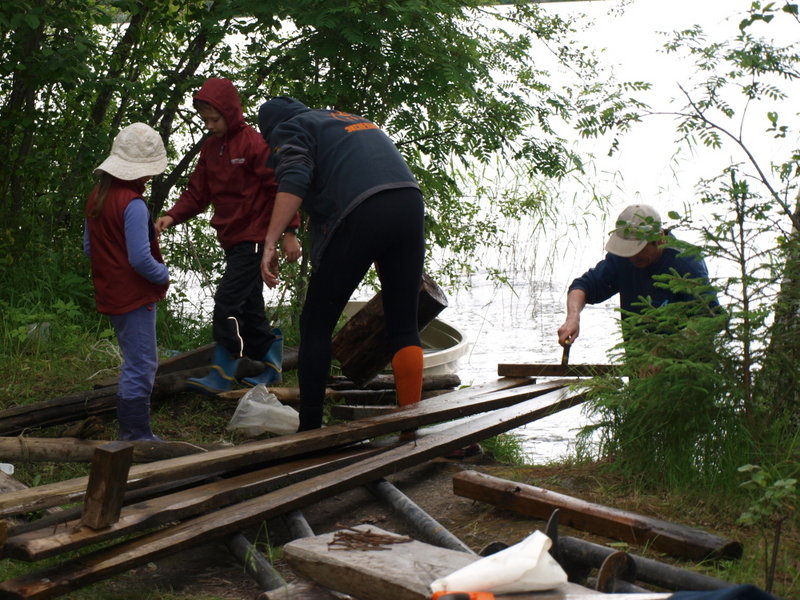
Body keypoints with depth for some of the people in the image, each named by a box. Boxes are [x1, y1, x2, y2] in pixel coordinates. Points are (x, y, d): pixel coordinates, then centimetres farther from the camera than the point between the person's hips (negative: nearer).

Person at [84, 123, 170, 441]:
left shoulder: (96, 196, 7)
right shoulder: (133, 205, -21)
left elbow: (88, 246, 15)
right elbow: (140, 258, -24)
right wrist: (164, 274, -8)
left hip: (110, 293, 9)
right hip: (134, 296, -9)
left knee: (135, 362, 20)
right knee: (141, 366, -1)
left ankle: (129, 431, 28)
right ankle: (137, 435, 6)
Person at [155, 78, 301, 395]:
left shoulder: (254, 143, -13)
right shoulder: (210, 148, 11)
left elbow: (281, 187, -14)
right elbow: (197, 193, 10)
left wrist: (289, 232, -19)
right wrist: (172, 216, -7)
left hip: (254, 236, -8)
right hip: (232, 239, 8)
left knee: (228, 301, -13)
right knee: (249, 307, 13)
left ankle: (221, 375, -8)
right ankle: (271, 368, 23)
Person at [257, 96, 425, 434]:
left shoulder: (290, 130, 14)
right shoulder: (355, 120, 36)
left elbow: (293, 181, -7)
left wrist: (270, 243, -15)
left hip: (360, 215, -6)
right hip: (411, 203, 6)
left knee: (316, 324, 7)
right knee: (403, 326, 11)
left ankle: (309, 429, 9)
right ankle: (410, 430, 9)